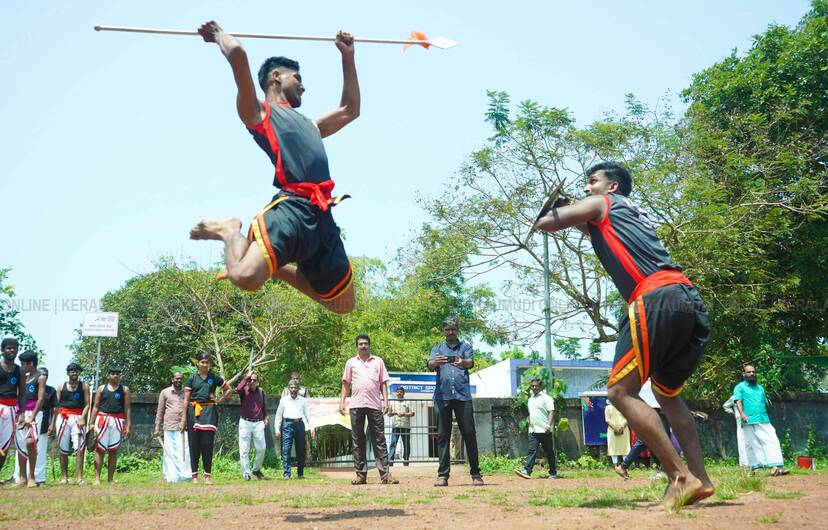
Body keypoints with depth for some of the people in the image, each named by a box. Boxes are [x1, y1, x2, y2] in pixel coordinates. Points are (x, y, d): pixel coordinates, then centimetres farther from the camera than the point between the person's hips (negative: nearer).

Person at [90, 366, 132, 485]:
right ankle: (97, 478, -3)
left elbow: (127, 408, 5)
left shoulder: (124, 389, 9)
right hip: (102, 419, 0)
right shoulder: (101, 388, 10)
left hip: (118, 421, 0)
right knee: (99, 449, -4)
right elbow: (95, 407, 10)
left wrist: (128, 425, -3)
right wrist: (92, 423, 2)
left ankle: (110, 478, 9)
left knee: (113, 450, 3)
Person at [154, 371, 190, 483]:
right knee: (170, 453, 0)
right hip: (169, 427, -1)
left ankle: (184, 475, -4)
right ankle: (170, 477, 4)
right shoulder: (165, 392, 9)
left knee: (184, 452, -6)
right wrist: (157, 428, 6)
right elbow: (160, 411, 11)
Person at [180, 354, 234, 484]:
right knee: (194, 444, 1)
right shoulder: (192, 378, 5)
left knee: (208, 444, -3)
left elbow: (229, 389, 17)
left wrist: (219, 400, 4)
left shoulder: (215, 378, 7)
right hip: (194, 411, 0)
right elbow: (186, 399, 4)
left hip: (209, 411, 0)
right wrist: (184, 419, -1)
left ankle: (208, 475, 3)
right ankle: (194, 475, 8)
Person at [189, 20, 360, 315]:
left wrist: (348, 58, 50)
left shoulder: (309, 125, 35)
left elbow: (350, 110, 48)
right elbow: (237, 55, 0)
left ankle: (276, 268, 23)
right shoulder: (259, 112, 13)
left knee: (343, 305, 9)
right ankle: (229, 232, 3)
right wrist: (218, 34, 21)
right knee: (245, 277, -32)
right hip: (291, 206, -7)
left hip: (322, 216, 8)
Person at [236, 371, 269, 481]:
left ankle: (256, 469, 24)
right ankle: (246, 473, 6)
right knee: (244, 449, -1)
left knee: (261, 448, 4)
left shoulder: (261, 391, 9)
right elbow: (238, 389, -27)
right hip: (245, 423, -3)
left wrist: (265, 418, 14)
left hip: (258, 423, 3)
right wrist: (246, 376, -21)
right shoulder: (244, 390, -3)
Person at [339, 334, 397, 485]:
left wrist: (385, 401, -1)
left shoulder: (378, 361, 11)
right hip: (356, 405, 1)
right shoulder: (351, 362, 13)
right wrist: (342, 402, 3)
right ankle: (361, 474, 7)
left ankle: (385, 474, -5)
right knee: (357, 441, 3)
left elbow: (383, 383, 9)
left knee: (379, 440, -3)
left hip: (375, 405, -1)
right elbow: (346, 384, 13)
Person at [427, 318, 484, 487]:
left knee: (469, 434, -3)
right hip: (442, 396, 1)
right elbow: (430, 365, -2)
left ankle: (476, 474, 3)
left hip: (463, 395, -1)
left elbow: (471, 362, -6)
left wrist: (462, 362, -31)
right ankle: (443, 475, 2)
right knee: (443, 435, 0)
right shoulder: (437, 349, 17)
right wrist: (435, 362, -28)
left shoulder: (465, 346, 14)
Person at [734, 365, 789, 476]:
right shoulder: (740, 387, 7)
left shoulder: (760, 388, 26)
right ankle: (753, 469, 5)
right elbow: (738, 402, -7)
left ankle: (775, 468, -18)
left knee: (772, 441, -10)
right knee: (752, 445, -2)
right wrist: (742, 414, -23)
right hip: (749, 422, -5)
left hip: (764, 421, 5)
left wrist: (766, 417, 20)